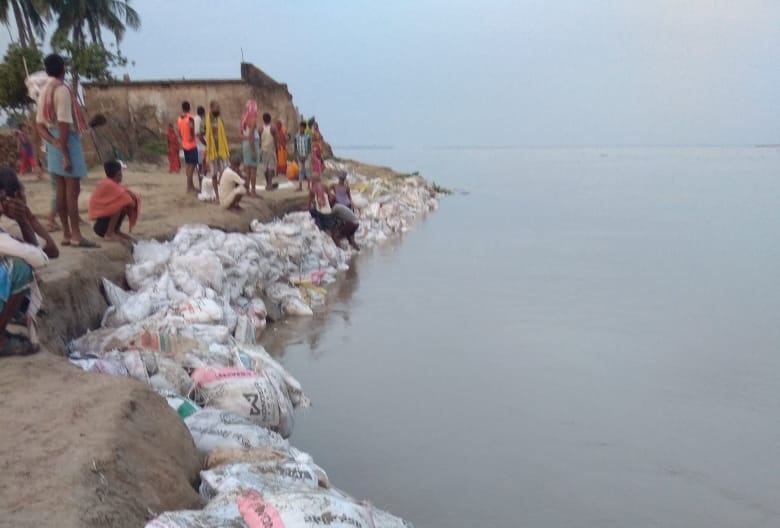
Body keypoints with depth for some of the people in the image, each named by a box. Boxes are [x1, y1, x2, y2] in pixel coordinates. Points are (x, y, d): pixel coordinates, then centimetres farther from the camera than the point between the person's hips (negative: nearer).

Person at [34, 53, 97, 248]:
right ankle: (76, 236, -9)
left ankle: (66, 234, 14)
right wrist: (66, 154, -20)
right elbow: (63, 124, -20)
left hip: (54, 145, 9)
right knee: (73, 190, -9)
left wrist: (54, 142, -1)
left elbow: (39, 124, 13)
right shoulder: (63, 90, -13)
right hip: (68, 141, -9)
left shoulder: (44, 92, 14)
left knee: (62, 190, 10)